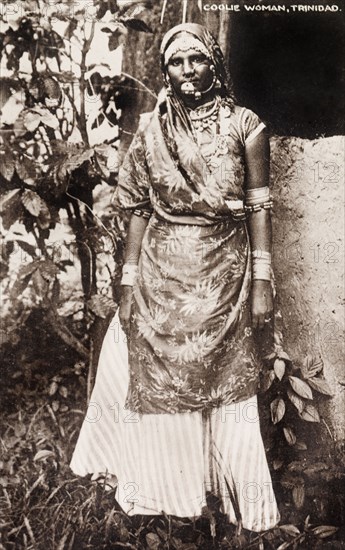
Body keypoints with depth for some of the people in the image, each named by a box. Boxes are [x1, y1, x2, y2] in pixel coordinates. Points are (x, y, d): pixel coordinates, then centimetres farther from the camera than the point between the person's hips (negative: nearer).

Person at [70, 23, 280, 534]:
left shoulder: (245, 126, -2)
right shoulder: (150, 132, 3)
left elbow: (259, 207, -3)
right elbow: (139, 211, 4)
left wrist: (262, 283, -8)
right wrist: (129, 286, 1)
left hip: (223, 274, -2)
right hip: (161, 274, 2)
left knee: (225, 384, 8)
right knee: (152, 380, 8)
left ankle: (240, 497, 29)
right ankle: (163, 489, 31)